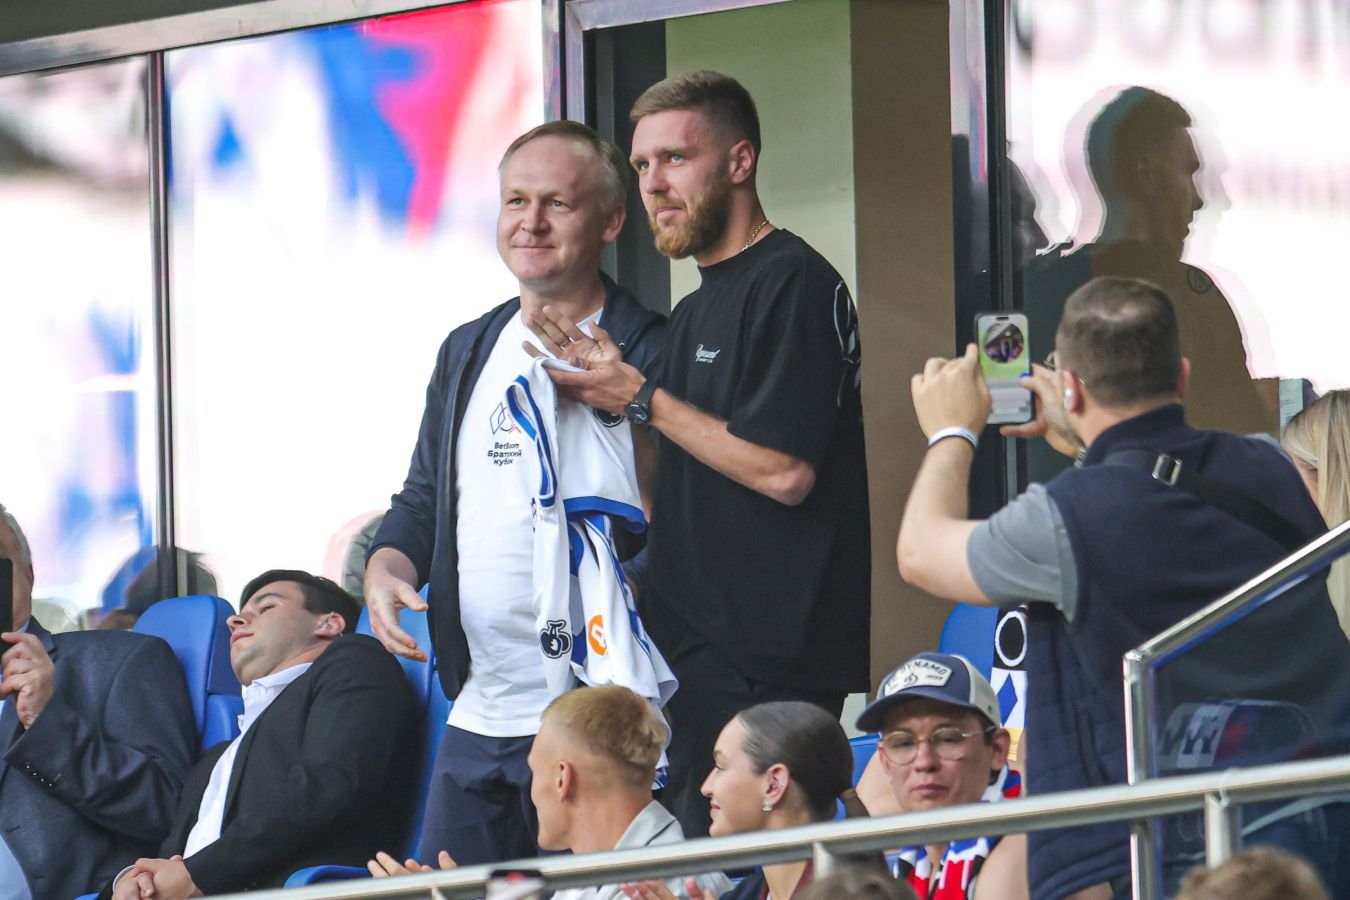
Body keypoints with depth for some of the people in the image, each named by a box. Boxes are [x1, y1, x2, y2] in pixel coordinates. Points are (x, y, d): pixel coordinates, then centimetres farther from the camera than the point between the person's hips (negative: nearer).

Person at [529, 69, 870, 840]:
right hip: (695, 654, 10)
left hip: (764, 670, -10)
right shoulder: (697, 311, 22)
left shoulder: (793, 285, -9)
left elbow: (784, 472, -18)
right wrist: (606, 389, 9)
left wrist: (641, 400, -10)